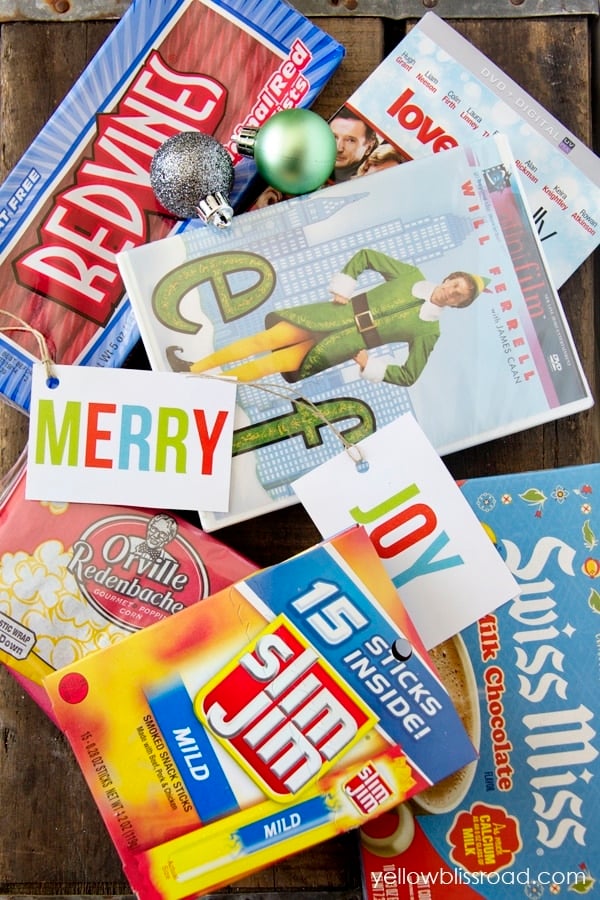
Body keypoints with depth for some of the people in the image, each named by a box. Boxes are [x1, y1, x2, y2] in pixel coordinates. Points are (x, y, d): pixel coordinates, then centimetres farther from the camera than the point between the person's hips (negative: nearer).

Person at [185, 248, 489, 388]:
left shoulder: (428, 331, -3)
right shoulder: (412, 275, 2)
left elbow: (408, 375, -2)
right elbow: (365, 256, 8)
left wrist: (370, 366, -11)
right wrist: (342, 287, -2)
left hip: (347, 345, -2)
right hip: (332, 314, 2)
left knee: (273, 363, -15)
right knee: (267, 340, -10)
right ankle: (194, 368, -1)